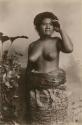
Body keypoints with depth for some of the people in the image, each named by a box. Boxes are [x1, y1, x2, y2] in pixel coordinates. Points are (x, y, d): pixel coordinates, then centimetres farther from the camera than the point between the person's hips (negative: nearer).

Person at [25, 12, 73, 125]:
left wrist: (61, 30, -17)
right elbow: (29, 67, 10)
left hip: (54, 85, -3)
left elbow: (69, 49, -26)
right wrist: (27, 88, 10)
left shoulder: (56, 41, -4)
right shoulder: (33, 45, 5)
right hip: (37, 87, 3)